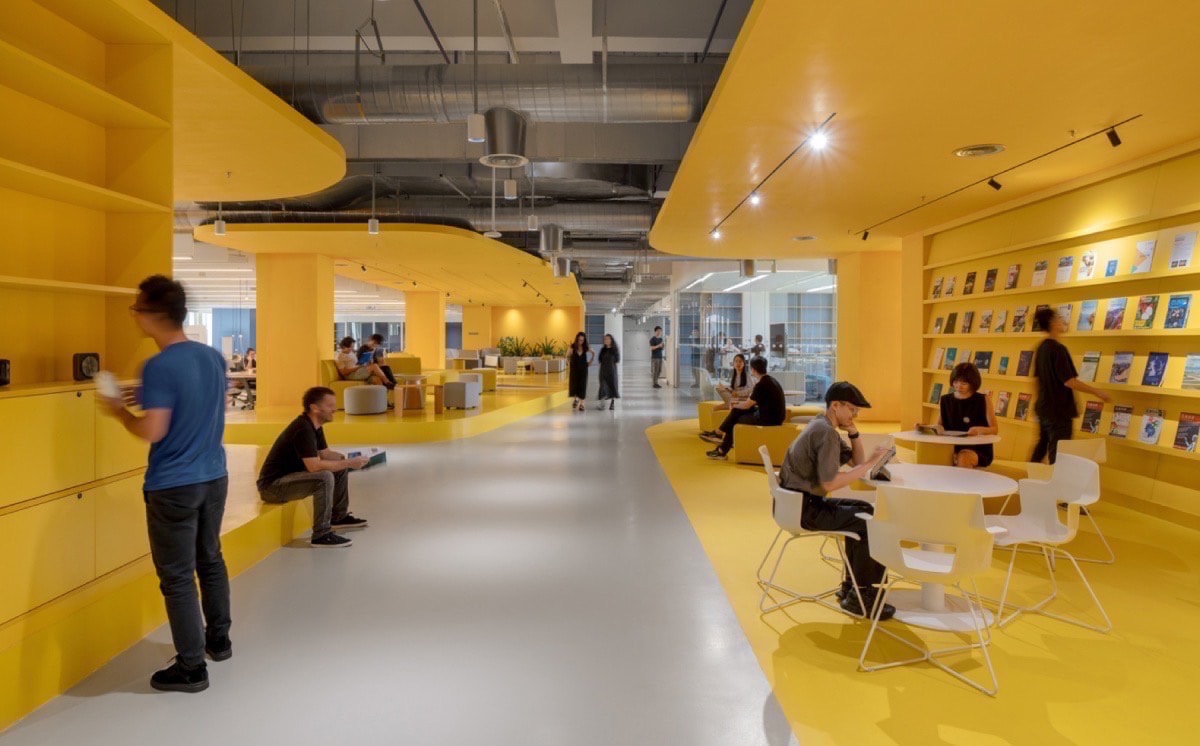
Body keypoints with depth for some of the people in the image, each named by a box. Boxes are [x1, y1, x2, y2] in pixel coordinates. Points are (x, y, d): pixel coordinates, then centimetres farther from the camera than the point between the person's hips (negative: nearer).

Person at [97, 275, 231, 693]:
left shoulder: (159, 367, -20)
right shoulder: (214, 357, 3)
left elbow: (152, 431, -21)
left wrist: (117, 410, -5)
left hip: (174, 487, -7)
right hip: (214, 477, 8)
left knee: (177, 577, 3)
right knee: (211, 560, 21)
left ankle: (191, 668, 12)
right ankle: (219, 639, 36)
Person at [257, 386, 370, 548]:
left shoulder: (314, 425, 5)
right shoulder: (303, 429, -25)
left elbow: (325, 453, 11)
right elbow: (314, 466, -32)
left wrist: (349, 460, -7)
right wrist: (349, 463, -26)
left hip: (290, 474, 10)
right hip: (272, 485, -10)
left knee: (340, 466, 11)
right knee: (324, 477, -31)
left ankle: (339, 517, 23)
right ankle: (321, 535, -24)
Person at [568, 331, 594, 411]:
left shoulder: (586, 348, -1)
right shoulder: (572, 347, -8)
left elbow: (593, 353, 15)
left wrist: (591, 361, 8)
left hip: (583, 370, 1)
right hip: (574, 369, -1)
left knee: (582, 386, -1)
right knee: (574, 385, 3)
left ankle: (581, 404, 3)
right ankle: (575, 399, 30)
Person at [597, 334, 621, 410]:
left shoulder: (614, 350, -1)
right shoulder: (603, 350, 8)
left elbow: (617, 360, -3)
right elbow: (600, 360, 10)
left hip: (612, 370, -2)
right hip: (603, 370, 2)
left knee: (612, 385, 3)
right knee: (603, 386, -6)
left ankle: (613, 403, 14)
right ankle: (602, 404, -10)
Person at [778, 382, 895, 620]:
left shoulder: (823, 426, 13)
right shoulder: (826, 433, -19)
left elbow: (856, 461, 16)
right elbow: (829, 484, -26)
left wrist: (853, 433, 1)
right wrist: (869, 464, -22)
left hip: (800, 501, 11)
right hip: (804, 507, -11)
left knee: (864, 512, 18)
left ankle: (852, 586, 24)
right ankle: (860, 598, 1)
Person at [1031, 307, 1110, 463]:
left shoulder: (1041, 348, 8)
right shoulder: (1058, 348, -18)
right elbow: (1068, 381, -22)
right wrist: (1097, 392, -15)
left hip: (1043, 406, 9)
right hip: (1058, 409, -9)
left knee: (1042, 447, 19)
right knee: (1057, 454, -2)